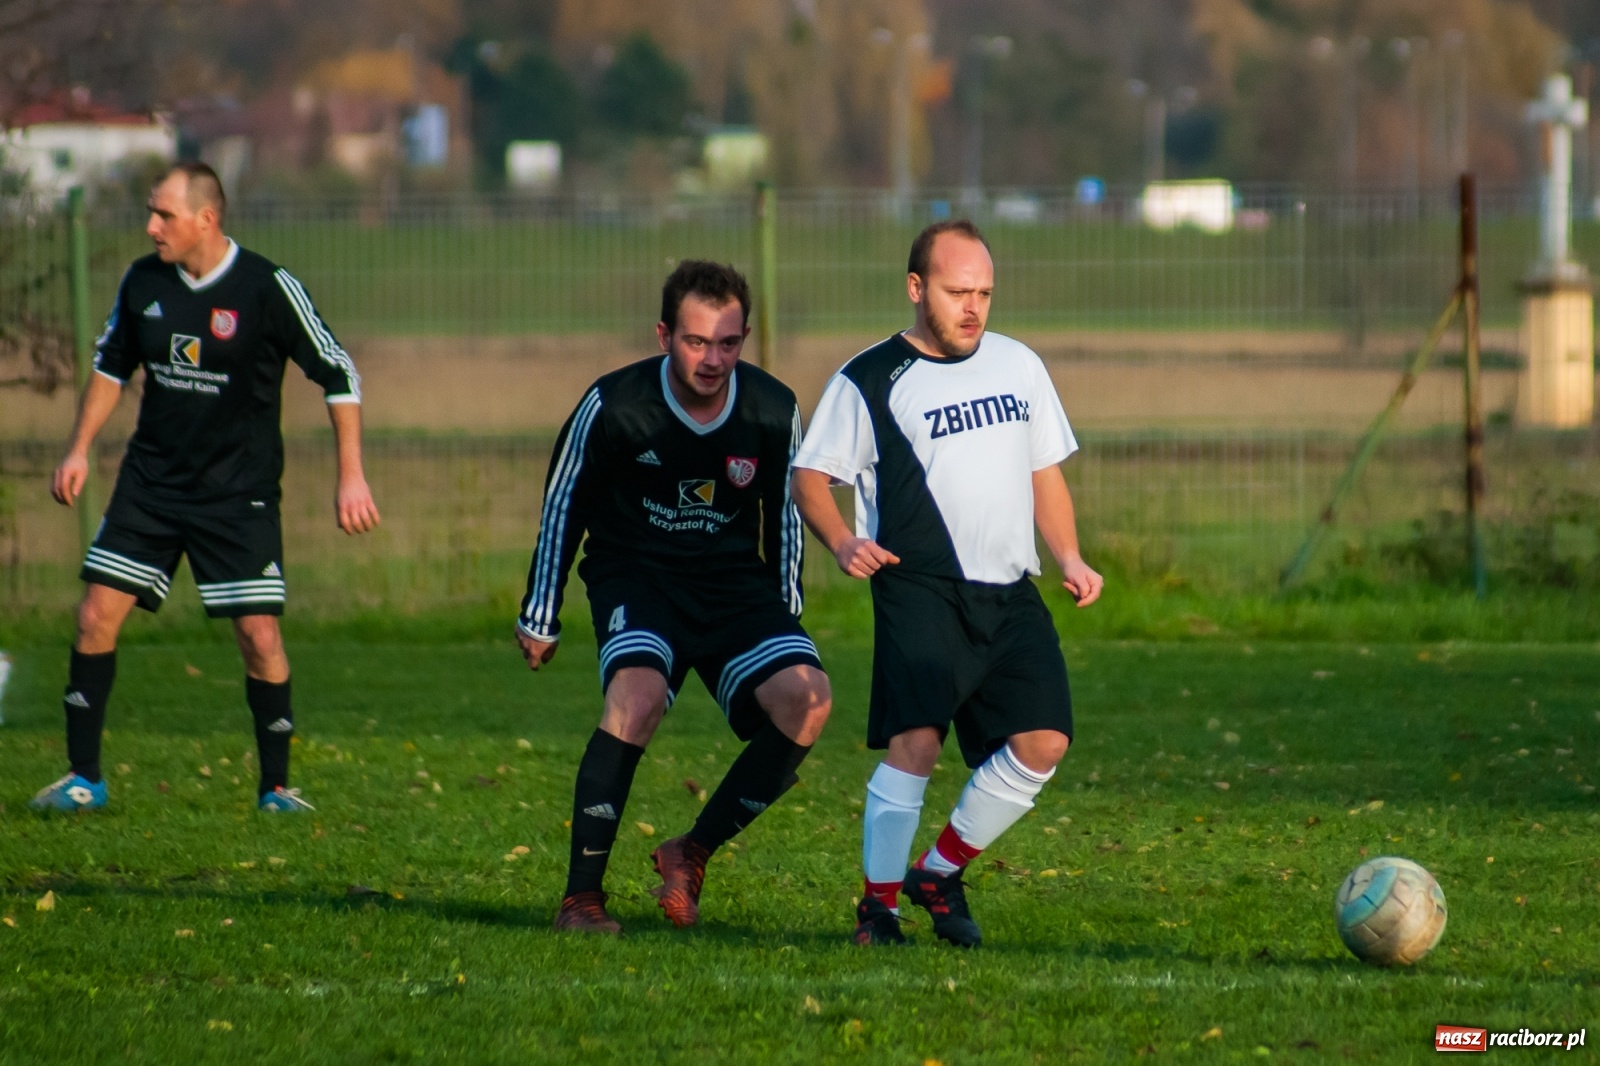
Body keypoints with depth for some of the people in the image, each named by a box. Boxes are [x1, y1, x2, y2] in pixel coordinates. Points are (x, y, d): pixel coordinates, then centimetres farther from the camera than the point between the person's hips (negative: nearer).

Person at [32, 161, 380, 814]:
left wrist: (351, 476, -11)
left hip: (239, 491, -4)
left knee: (259, 634, -8)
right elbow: (112, 365, 17)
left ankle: (276, 787, 8)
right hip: (151, 479, 4)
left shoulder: (268, 290, -14)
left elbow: (338, 374, -8)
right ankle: (83, 778, 5)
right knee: (97, 615, -5)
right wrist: (79, 450, 12)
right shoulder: (142, 283, 0)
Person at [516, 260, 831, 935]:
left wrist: (785, 621, 14)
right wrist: (539, 619, 5)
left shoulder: (773, 411, -7)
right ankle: (581, 895, -24)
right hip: (634, 574, -3)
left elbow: (783, 515, 10)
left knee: (806, 699, -21)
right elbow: (562, 505, 0)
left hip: (733, 580, 3)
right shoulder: (614, 405, -15)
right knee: (638, 693, -33)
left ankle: (692, 853, -3)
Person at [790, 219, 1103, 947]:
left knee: (1044, 740, -6)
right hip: (921, 590, -5)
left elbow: (1044, 473, 23)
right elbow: (809, 476, 0)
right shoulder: (870, 382, 0)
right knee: (916, 740, -19)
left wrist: (1070, 559, 9)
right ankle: (878, 901, -7)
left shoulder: (1019, 366, 16)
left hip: (1009, 594, 5)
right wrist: (841, 540, -19)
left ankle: (941, 872, 12)